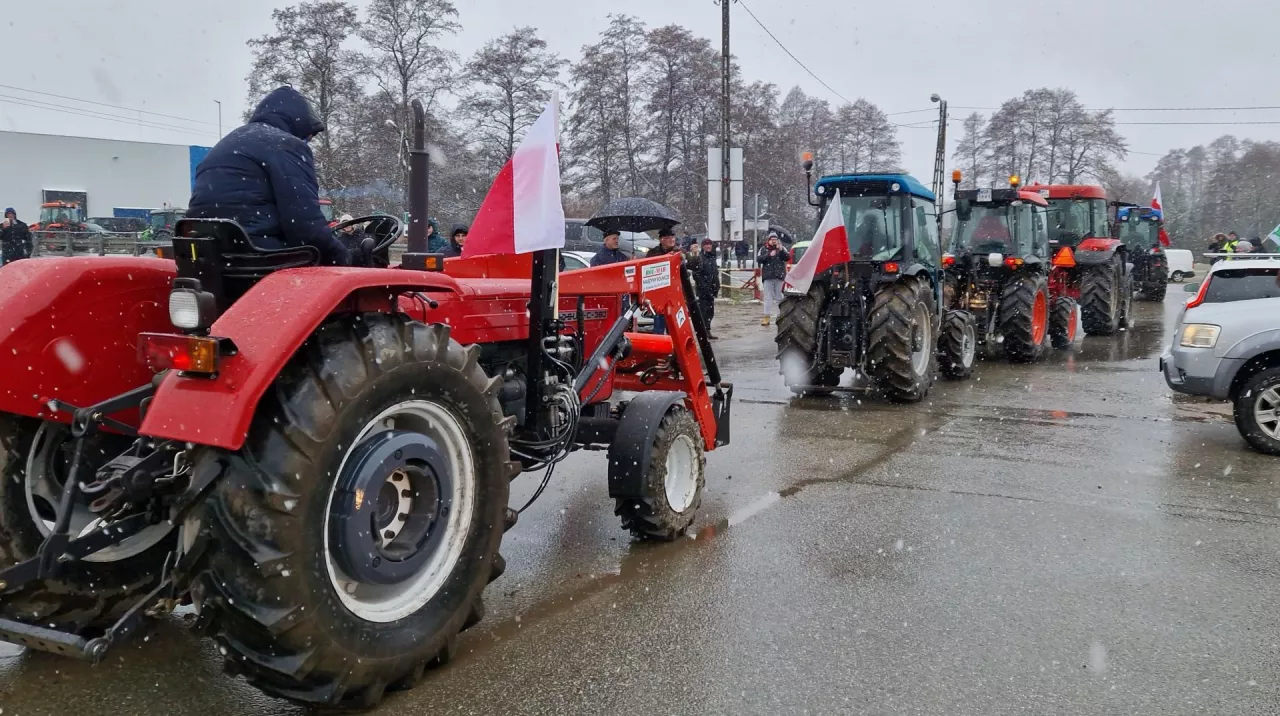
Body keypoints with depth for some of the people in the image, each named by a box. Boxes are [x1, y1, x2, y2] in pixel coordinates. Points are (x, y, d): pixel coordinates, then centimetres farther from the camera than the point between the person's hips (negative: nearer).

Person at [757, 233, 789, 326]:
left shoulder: (782, 248, 10)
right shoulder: (763, 249, 8)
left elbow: (787, 258, -4)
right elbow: (758, 259, -5)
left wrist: (781, 250, -20)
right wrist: (769, 255, -17)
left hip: (779, 277, 1)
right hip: (768, 277, 0)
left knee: (779, 297, 5)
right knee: (768, 297, -3)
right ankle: (766, 317, -5)